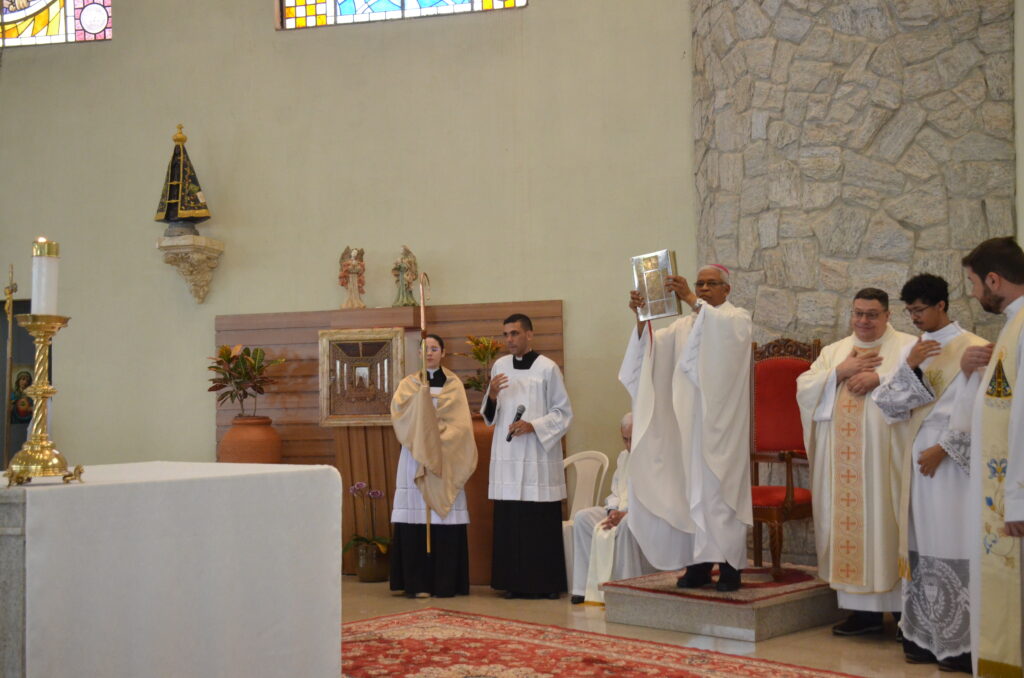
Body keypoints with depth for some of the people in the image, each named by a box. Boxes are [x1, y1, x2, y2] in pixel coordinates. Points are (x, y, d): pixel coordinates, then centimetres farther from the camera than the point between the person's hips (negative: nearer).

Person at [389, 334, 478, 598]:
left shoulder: (454, 385, 9)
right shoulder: (408, 384, 10)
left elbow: (461, 423, 0)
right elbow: (399, 409, -9)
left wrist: (438, 438, -13)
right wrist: (422, 391, -22)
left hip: (446, 460, 0)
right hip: (414, 458, 0)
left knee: (445, 516, -5)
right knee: (416, 519, -6)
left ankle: (446, 582, 2)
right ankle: (417, 582, -3)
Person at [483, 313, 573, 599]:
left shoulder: (547, 368, -2)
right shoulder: (499, 366, 10)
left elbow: (563, 412, 0)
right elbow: (490, 415, 16)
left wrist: (533, 426, -13)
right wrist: (492, 395, -5)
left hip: (538, 456, -4)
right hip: (506, 456, 4)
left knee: (543, 523, -2)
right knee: (509, 522, 2)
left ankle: (547, 583, 6)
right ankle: (516, 582, 9)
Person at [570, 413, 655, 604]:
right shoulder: (624, 456, 18)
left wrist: (627, 514, -22)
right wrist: (613, 510, -3)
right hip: (621, 511, 8)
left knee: (628, 524, -39)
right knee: (583, 518, -10)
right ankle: (588, 587, -13)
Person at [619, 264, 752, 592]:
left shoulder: (737, 318, 3)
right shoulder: (685, 325, 16)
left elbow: (721, 328, -21)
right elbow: (654, 343, 0)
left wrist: (691, 300, -30)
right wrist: (641, 318, -17)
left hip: (720, 420, -5)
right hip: (689, 420, 5)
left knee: (719, 485, -8)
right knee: (692, 487, 3)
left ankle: (730, 564, -3)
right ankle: (699, 563, 7)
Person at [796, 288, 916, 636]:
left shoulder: (908, 346, 6)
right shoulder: (833, 351, 20)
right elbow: (804, 389, 8)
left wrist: (879, 379, -16)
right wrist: (842, 371, -4)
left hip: (885, 456, -4)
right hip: (842, 457, 5)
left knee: (886, 523, -6)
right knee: (850, 523, 3)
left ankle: (905, 608, 3)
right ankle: (865, 610, 10)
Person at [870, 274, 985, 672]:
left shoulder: (973, 349, -5)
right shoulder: (911, 351, 13)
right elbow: (887, 404, 6)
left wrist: (943, 448, -13)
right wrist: (909, 367, -8)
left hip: (954, 461, -6)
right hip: (919, 460, 6)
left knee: (953, 547, -6)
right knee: (922, 547, 6)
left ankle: (960, 644, -1)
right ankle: (925, 636, 11)